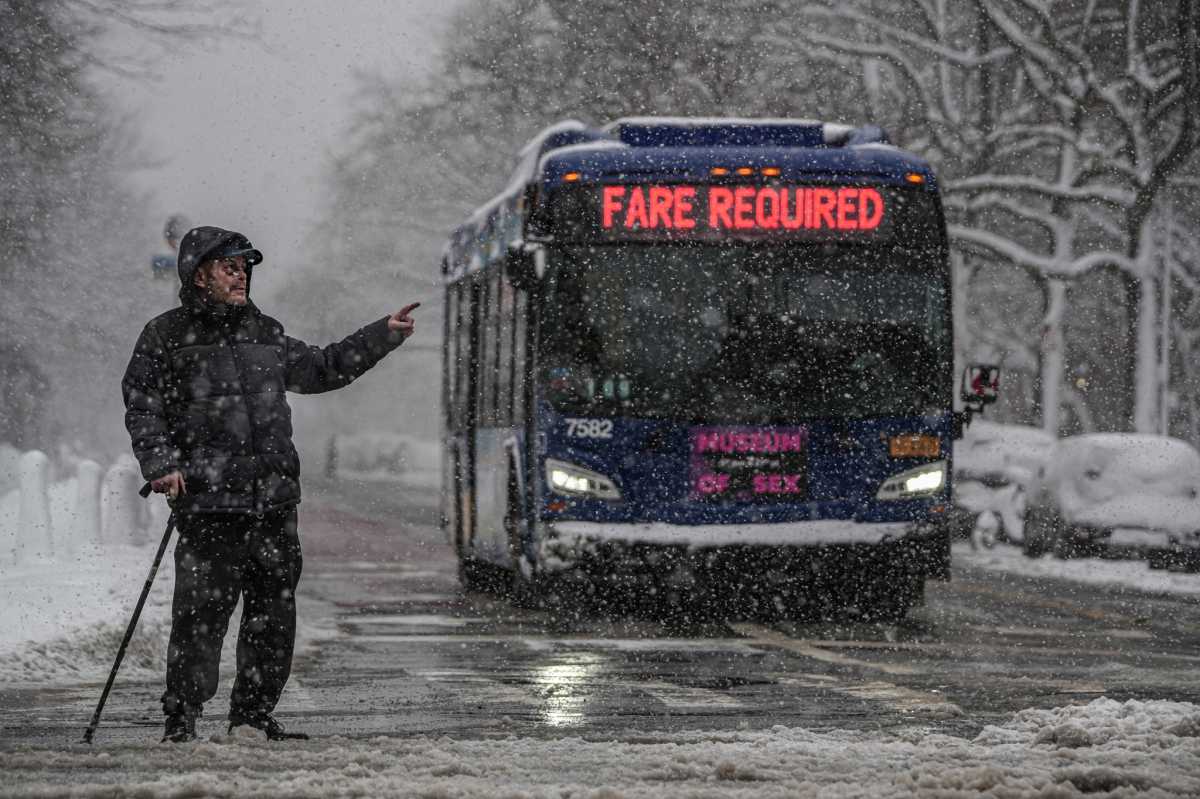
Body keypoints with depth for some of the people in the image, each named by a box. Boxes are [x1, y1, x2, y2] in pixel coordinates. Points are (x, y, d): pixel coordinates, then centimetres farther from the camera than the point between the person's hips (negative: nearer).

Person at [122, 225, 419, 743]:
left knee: (274, 611, 7)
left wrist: (384, 335, 23)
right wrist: (160, 463, -12)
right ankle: (182, 717, 2)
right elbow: (141, 408, 1)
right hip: (208, 502, -6)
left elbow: (321, 369, 27)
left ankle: (253, 711, 18)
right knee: (201, 612, -8)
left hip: (274, 498, 6)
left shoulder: (263, 332, 17)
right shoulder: (166, 336, 2)